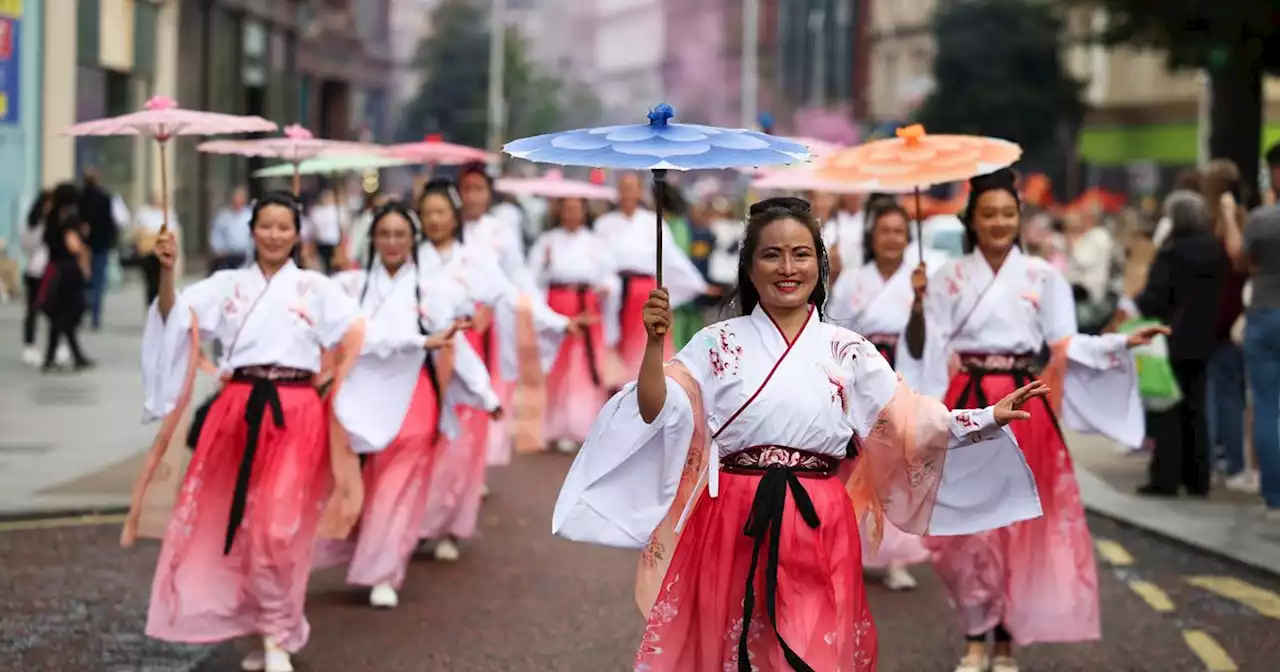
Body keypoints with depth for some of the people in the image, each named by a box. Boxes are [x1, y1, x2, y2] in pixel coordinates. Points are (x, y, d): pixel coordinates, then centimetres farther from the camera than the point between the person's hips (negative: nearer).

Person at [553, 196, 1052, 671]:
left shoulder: (847, 350, 7)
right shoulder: (719, 342, 4)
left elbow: (912, 427, 6)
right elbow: (657, 415, -4)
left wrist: (991, 418, -3)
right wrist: (655, 343, -16)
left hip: (819, 529, 1)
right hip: (733, 526, -1)